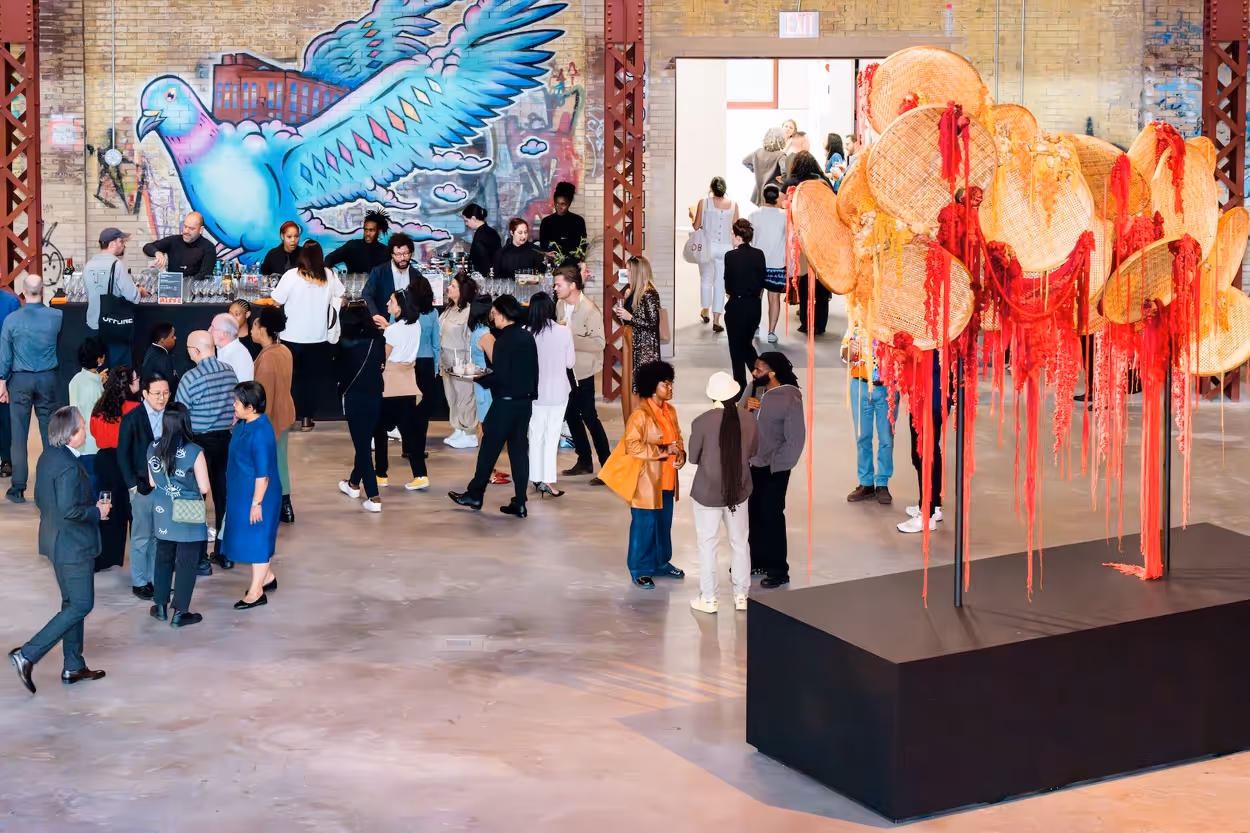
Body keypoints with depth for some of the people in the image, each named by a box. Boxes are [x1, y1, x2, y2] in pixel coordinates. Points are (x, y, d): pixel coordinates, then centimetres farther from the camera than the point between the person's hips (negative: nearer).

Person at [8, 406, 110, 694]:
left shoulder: (48, 457, 6)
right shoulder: (69, 465, -24)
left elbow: (41, 500, 14)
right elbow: (69, 510, -28)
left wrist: (90, 505, 11)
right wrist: (96, 512, -11)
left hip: (58, 540, 10)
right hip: (73, 545, -10)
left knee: (72, 604, 18)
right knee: (81, 606, -1)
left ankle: (74, 667, 25)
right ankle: (28, 655, -5)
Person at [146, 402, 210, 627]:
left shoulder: (153, 448, -5)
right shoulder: (194, 452, -20)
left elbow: (152, 482, 7)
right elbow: (204, 488, -15)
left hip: (163, 516, 5)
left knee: (163, 559, 19)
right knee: (186, 564, 6)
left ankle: (161, 606, 28)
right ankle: (179, 613, 11)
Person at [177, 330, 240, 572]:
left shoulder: (191, 378, -18)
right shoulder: (230, 371, -2)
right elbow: (237, 408, 7)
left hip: (199, 442, -5)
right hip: (225, 440, 5)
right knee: (224, 495, 14)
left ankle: (200, 558, 7)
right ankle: (224, 553, 23)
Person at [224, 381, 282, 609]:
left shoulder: (260, 433, -29)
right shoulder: (245, 424, 0)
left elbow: (263, 474, -25)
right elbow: (240, 451, 20)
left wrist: (256, 503, -21)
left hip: (256, 496, -10)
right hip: (243, 493, 10)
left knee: (257, 539, 3)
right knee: (254, 538, 22)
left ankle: (256, 593, 14)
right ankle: (267, 577, 40)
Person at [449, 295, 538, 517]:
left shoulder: (503, 341, -16)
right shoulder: (528, 337, 7)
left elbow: (500, 377, -20)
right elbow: (533, 371, 11)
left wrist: (479, 379, -8)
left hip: (505, 402, -7)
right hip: (525, 401, 7)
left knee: (489, 449, 5)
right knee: (519, 450, 8)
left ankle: (475, 495, 15)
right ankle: (520, 503, 7)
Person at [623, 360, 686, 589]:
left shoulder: (670, 411, 8)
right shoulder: (639, 415, -17)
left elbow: (678, 438, 17)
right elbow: (631, 446, -21)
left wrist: (680, 455, -4)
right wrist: (661, 451, -23)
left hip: (666, 479, 8)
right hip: (646, 480, -8)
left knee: (664, 523, 17)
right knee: (644, 525, -1)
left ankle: (662, 562, 32)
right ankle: (640, 570, 7)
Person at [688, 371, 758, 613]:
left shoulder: (702, 422, -18)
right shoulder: (749, 421, -7)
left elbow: (692, 457, -6)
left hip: (708, 492, -3)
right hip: (739, 490, 3)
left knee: (707, 545, 10)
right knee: (739, 543, 16)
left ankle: (708, 599, 17)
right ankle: (741, 596, 25)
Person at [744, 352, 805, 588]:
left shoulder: (790, 399, -19)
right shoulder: (758, 391, 4)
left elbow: (796, 439, -18)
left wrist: (777, 465, -15)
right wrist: (746, 408, -7)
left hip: (774, 469, -7)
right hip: (755, 464, 8)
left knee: (772, 516, -2)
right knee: (754, 514, 15)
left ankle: (778, 570, 7)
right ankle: (758, 562, 28)